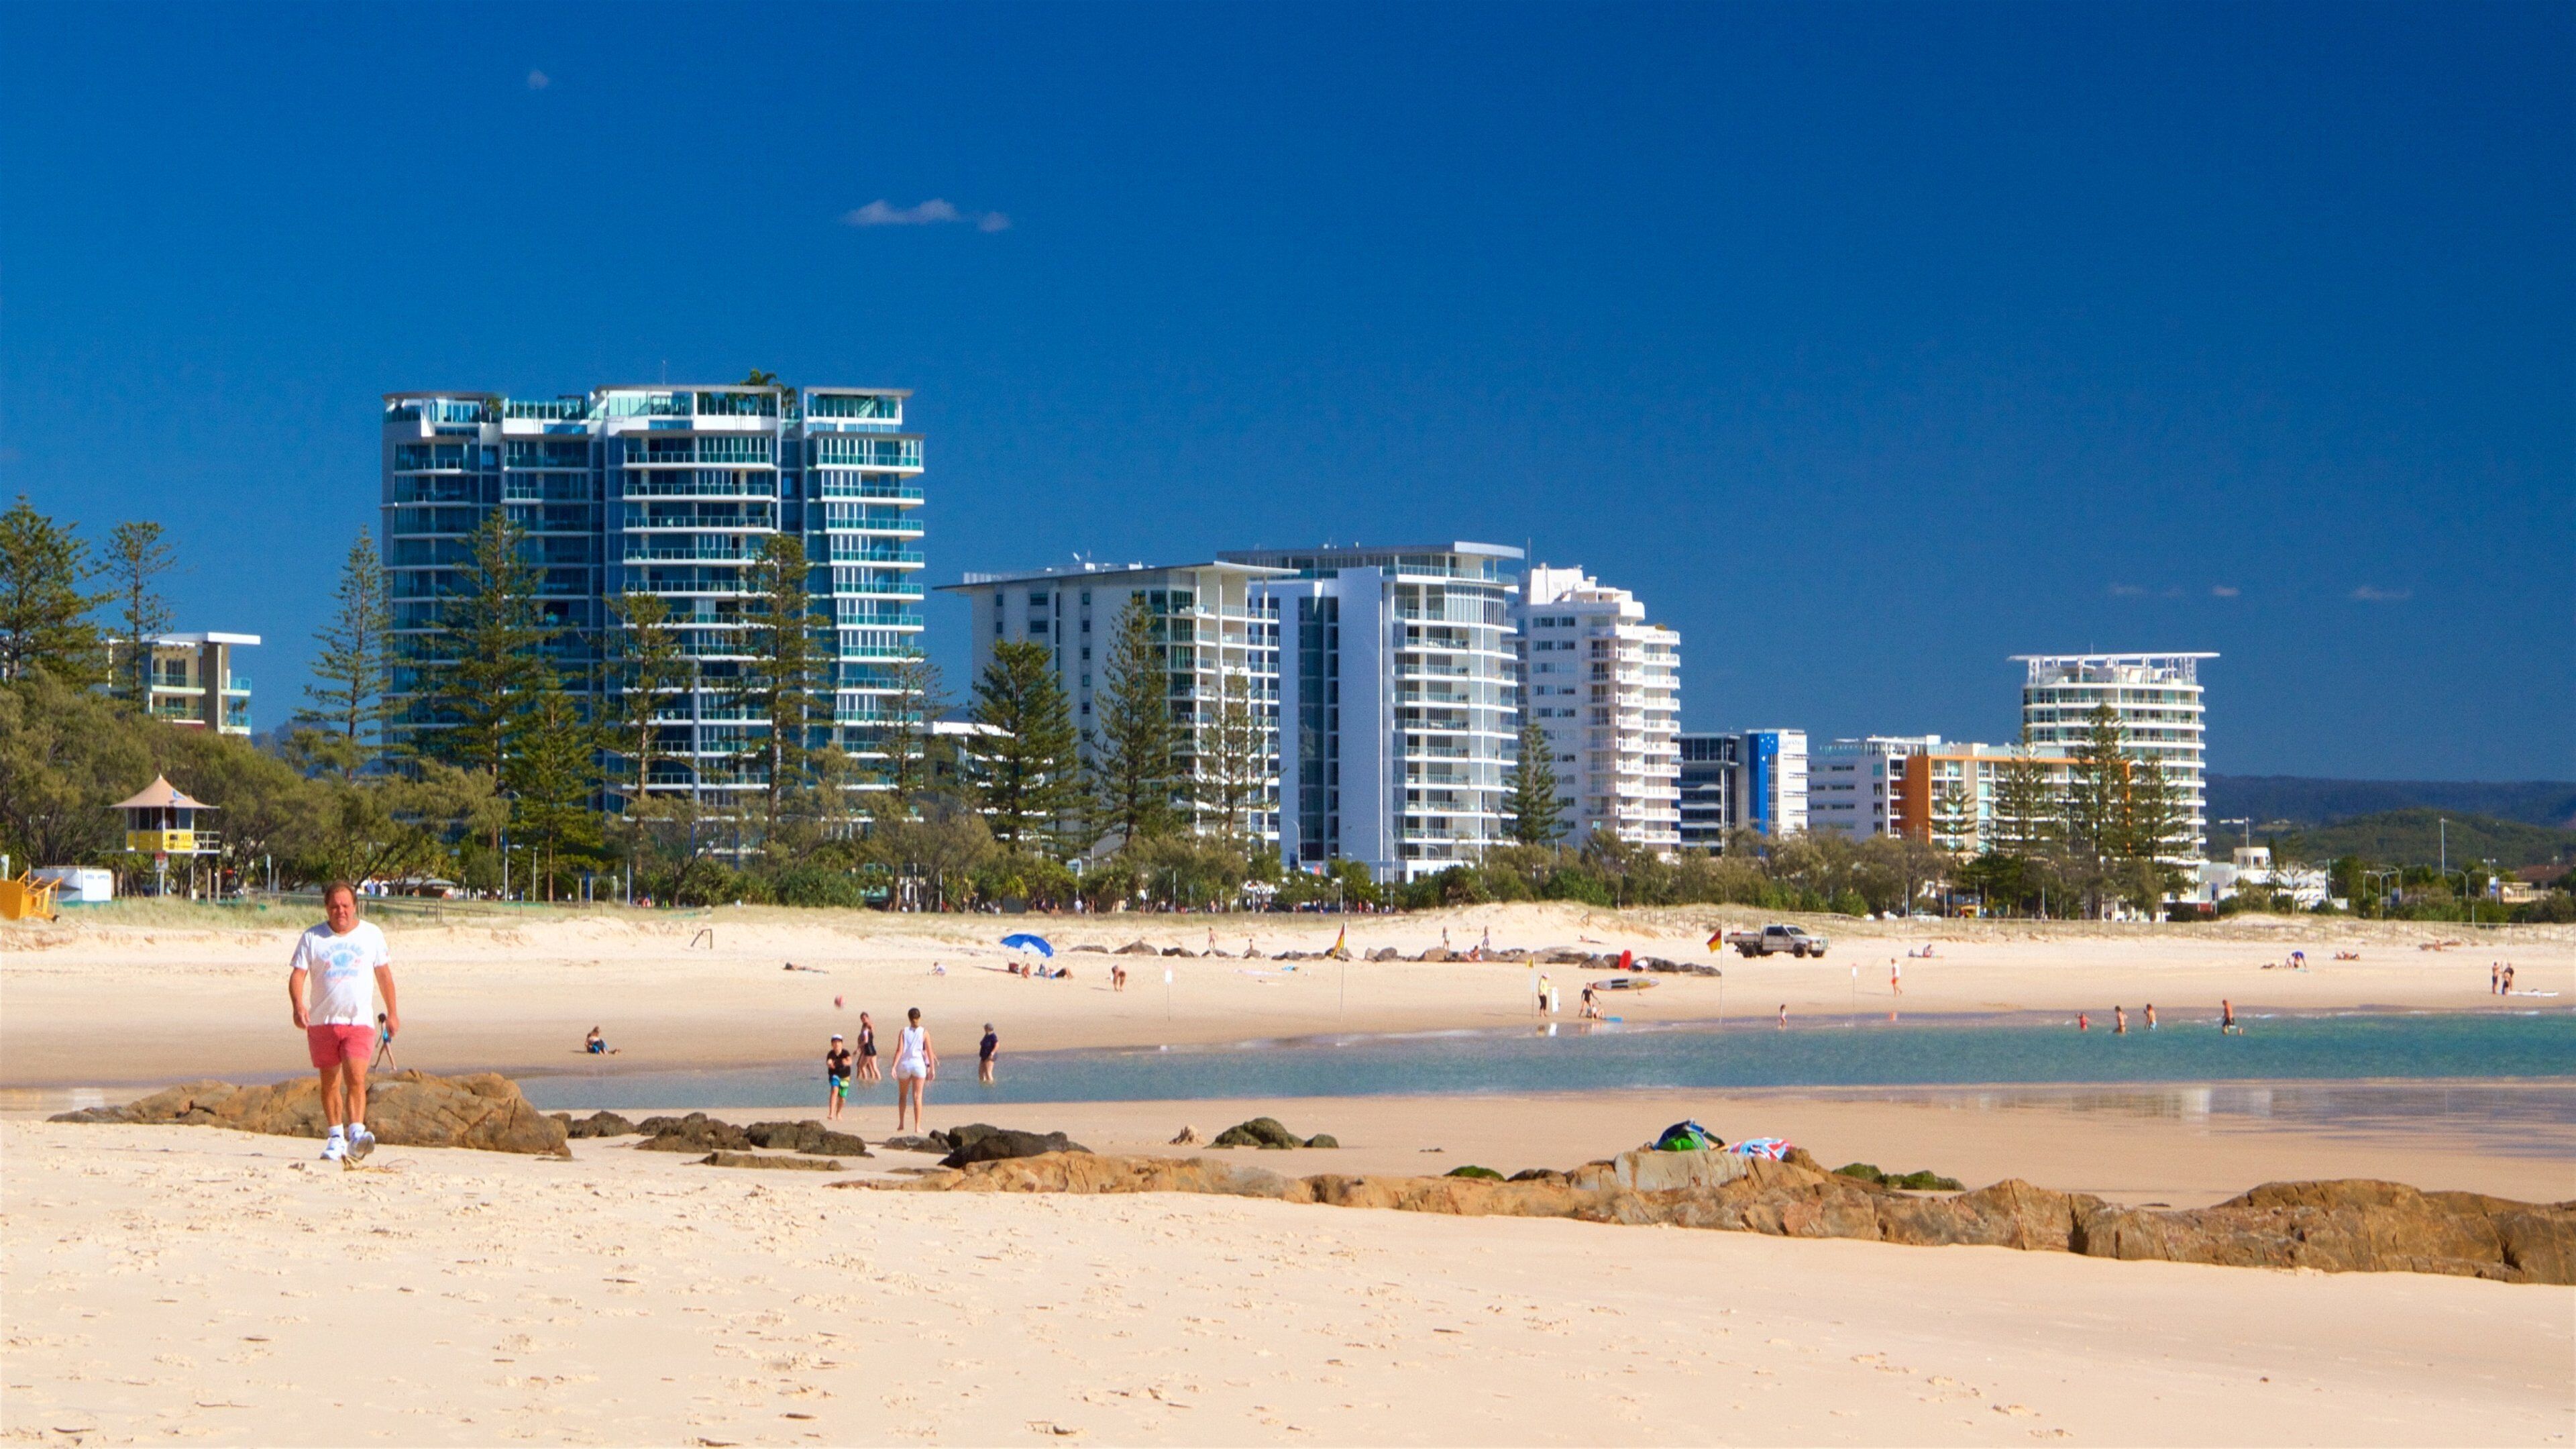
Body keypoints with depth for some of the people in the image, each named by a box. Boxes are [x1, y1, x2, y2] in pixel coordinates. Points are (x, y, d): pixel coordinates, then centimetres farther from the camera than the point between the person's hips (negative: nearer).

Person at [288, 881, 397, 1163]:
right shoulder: (312, 938, 5)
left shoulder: (372, 935, 8)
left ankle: (356, 1132, -21)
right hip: (322, 1021, 1)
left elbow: (384, 975, 16)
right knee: (330, 1082, 7)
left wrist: (392, 1013, 16)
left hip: (359, 1021, -1)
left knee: (356, 1079, -16)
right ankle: (336, 1137, 17)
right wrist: (298, 1005, -19)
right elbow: (297, 975, -1)